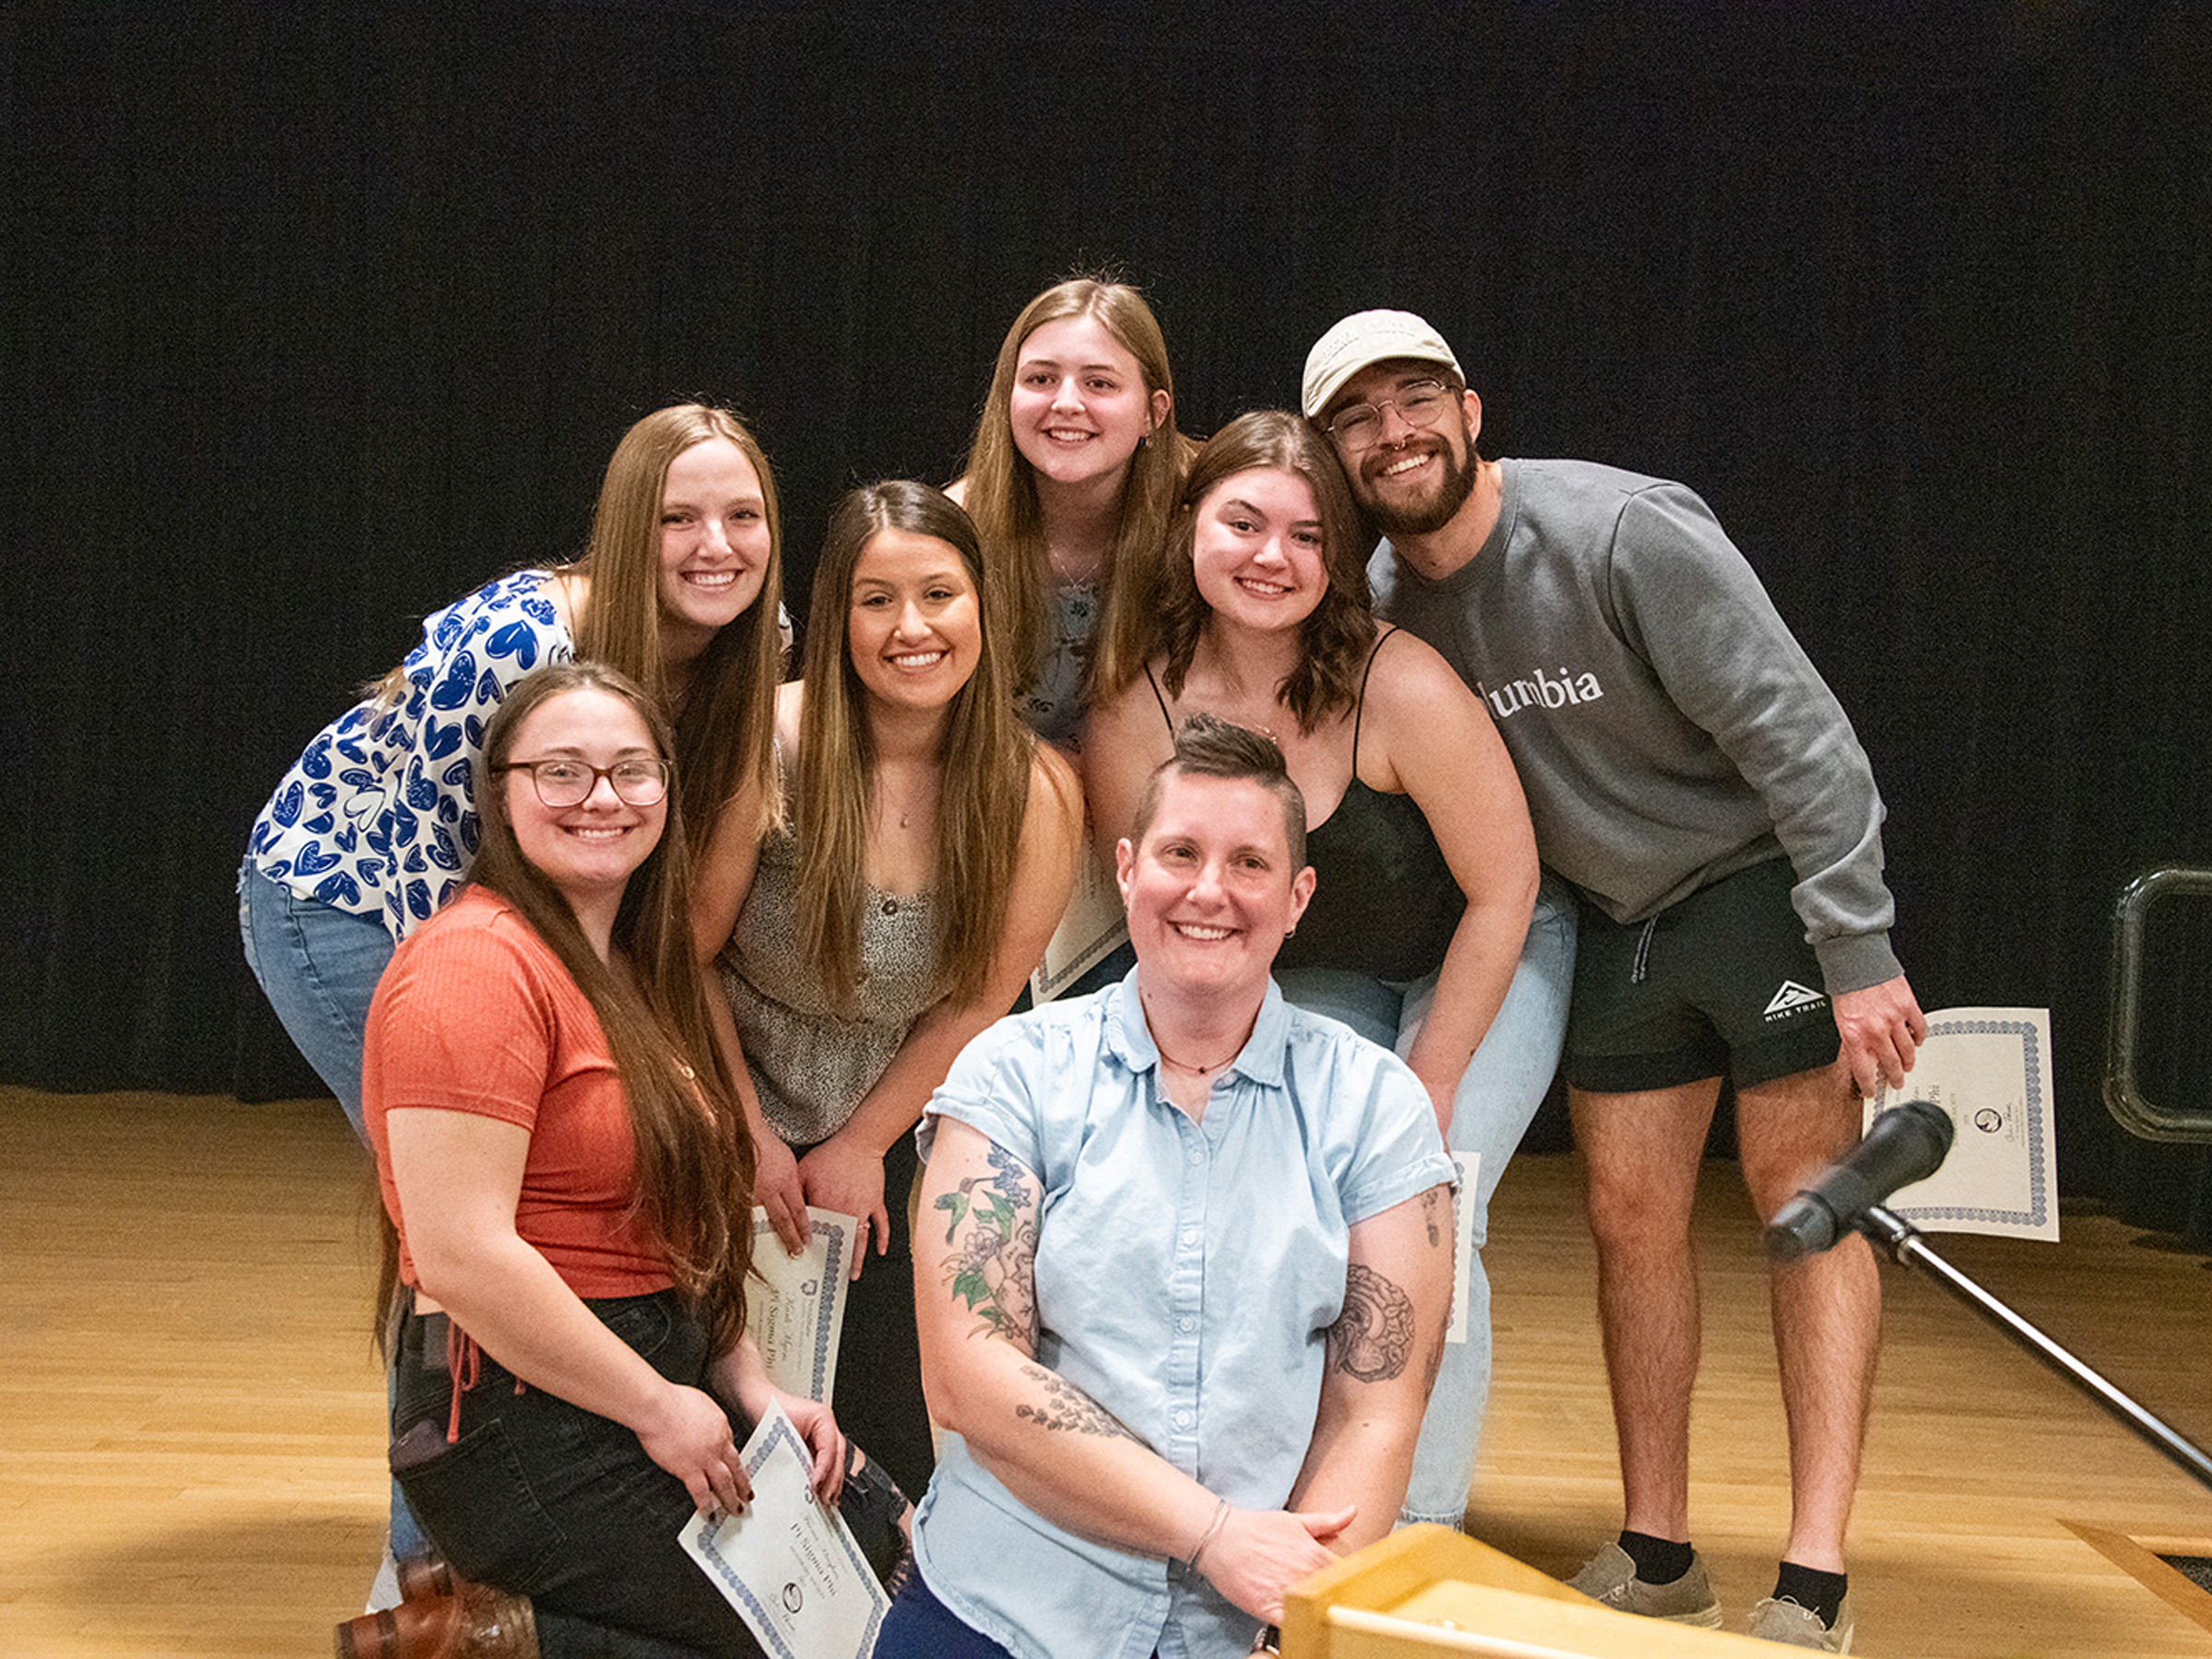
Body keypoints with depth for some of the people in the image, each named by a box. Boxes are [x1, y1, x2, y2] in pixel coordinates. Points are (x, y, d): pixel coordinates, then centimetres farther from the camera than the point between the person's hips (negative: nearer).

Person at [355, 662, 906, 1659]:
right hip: (521, 1423, -9)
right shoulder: (477, 965, -15)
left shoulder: (630, 972, 16)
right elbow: (463, 1256, -23)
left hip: (661, 1389, 9)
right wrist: (656, 1407, -17)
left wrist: (749, 1388, 5)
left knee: (881, 1532, 6)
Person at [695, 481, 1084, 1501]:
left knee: (887, 1441, 2)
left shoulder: (1037, 795, -14)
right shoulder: (769, 745, -20)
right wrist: (750, 1138, -6)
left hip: (897, 1145, 2)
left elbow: (978, 1002, -3)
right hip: (735, 1124, -2)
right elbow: (686, 957, -11)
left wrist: (861, 1148, 0)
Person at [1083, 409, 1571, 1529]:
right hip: (1310, 982, 3)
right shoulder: (1134, 712, -22)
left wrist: (1428, 1089, -15)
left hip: (1484, 963, -3)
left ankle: (1423, 1535, 2)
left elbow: (1502, 888, -20)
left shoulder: (1402, 689, -31)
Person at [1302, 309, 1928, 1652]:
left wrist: (1861, 957, -25)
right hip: (1619, 912, 6)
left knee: (1803, 1189, -8)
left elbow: (1799, 736, -23)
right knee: (1632, 1213, 6)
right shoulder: (1380, 601, -5)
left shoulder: (1625, 534, -24)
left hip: (1770, 872, -6)